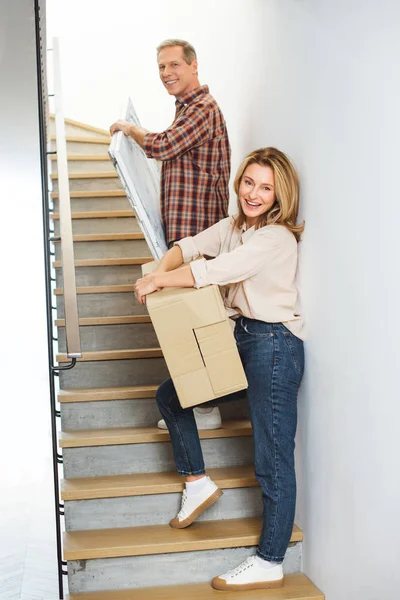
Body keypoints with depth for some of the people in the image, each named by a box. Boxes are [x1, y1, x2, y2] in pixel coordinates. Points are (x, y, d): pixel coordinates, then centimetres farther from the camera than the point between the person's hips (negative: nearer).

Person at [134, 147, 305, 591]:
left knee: (273, 460, -5)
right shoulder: (234, 225, 13)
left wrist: (157, 281, -15)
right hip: (241, 339, 9)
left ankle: (270, 564, 2)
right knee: (170, 394, 16)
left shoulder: (276, 237, -16)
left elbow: (214, 271, -24)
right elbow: (190, 246, 7)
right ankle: (197, 483, 25)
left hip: (273, 343, -9)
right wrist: (161, 271, -14)